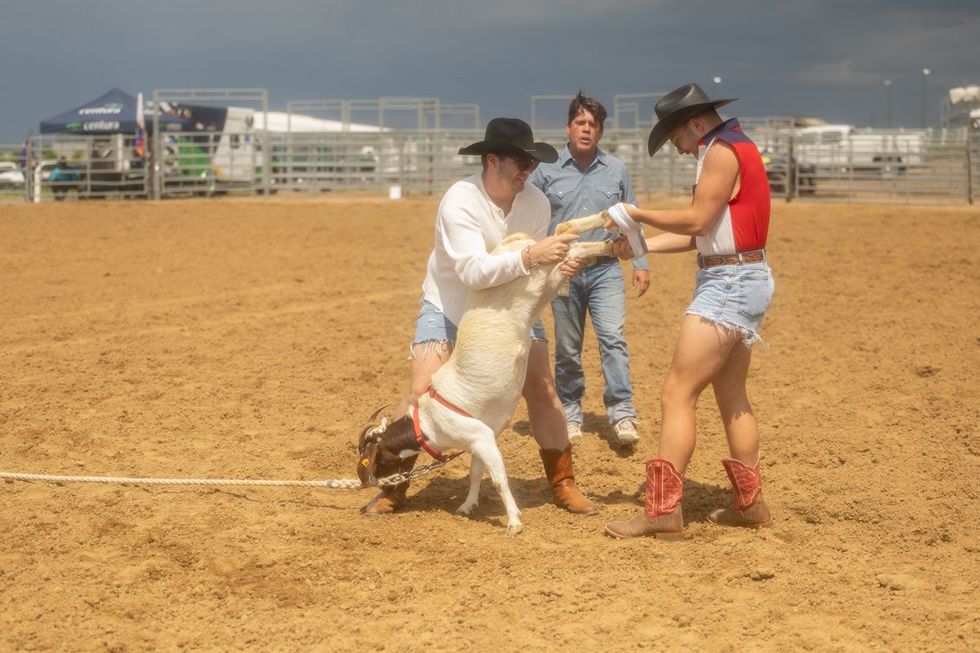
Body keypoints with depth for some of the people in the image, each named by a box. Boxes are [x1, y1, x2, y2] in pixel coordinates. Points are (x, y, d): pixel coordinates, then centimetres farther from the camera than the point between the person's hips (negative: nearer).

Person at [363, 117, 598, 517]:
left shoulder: (536, 202, -13)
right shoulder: (459, 201, -28)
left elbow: (537, 268, -9)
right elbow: (474, 271, -39)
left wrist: (561, 270, -32)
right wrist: (530, 256, -49)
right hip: (449, 305, -4)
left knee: (542, 388, -4)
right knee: (421, 391, -12)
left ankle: (563, 486, 9)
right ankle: (393, 487, 3)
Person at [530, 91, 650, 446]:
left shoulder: (616, 170, 5)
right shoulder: (546, 170, 0)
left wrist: (640, 263, 9)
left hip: (605, 268, 0)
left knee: (613, 337, -14)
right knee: (567, 348, 6)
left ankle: (622, 412, -15)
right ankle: (570, 413, 18)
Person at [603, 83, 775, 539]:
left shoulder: (722, 151, -13)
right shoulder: (732, 150, 18)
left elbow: (697, 220, -17)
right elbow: (701, 234, 15)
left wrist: (636, 214, -6)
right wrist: (642, 246, 8)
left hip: (730, 283, -11)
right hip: (740, 281, 11)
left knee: (677, 393, -12)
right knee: (731, 396, 18)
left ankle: (663, 512, -14)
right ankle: (750, 503, 26)